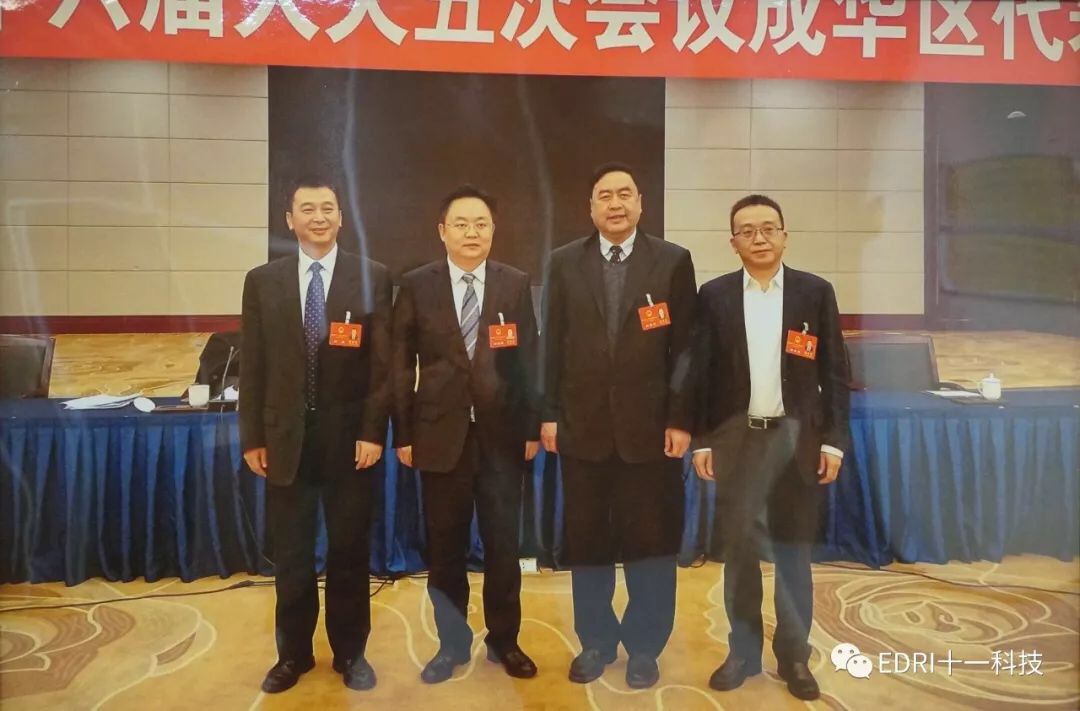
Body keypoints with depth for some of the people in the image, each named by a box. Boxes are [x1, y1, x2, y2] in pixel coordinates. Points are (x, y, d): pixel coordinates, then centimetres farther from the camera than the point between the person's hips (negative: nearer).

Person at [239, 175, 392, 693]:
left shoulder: (372, 278, 0)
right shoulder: (262, 281, 5)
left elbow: (383, 362, -3)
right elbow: (253, 366, 5)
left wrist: (373, 431, -8)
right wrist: (252, 437, 1)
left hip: (349, 435, -1)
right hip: (286, 437, 2)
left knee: (349, 550, 10)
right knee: (290, 554, 11)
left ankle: (350, 652, 27)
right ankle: (293, 653, 29)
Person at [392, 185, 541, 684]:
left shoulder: (516, 284, 4)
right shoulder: (416, 286, 1)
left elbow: (529, 361, 4)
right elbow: (402, 365, 2)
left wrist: (533, 427, 2)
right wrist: (402, 433, -1)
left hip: (502, 433, 1)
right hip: (440, 432, 0)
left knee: (503, 543, 9)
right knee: (445, 547, 10)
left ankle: (504, 640, 28)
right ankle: (451, 643, 28)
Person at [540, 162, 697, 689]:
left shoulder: (673, 261, 2)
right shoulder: (564, 263, 6)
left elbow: (685, 347, -1)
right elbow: (552, 344, 5)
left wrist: (681, 420, -6)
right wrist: (548, 414, 1)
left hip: (650, 428, -1)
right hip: (582, 427, 2)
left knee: (650, 542, 8)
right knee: (587, 542, 11)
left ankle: (644, 648, 27)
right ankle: (595, 642, 29)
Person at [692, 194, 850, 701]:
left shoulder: (816, 292, 1)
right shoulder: (713, 296, 1)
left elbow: (834, 372, 2)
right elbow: (703, 373, 2)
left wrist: (833, 440, -2)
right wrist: (701, 440, -1)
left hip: (796, 435, 0)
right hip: (735, 436, 0)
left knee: (793, 548, 9)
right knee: (738, 548, 8)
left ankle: (794, 655, 25)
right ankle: (743, 651, 23)